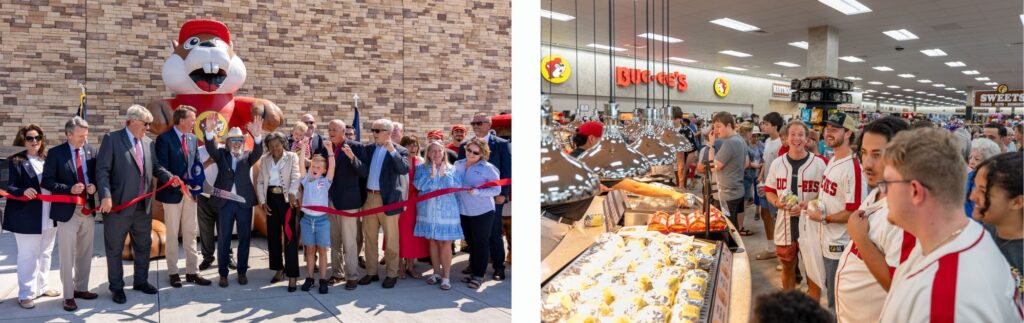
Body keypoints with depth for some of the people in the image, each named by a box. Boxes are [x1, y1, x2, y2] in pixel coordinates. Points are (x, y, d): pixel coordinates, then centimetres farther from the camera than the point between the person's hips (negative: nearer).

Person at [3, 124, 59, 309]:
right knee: (28, 256, 1)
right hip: (27, 217, -6)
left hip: (49, 216, 6)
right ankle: (26, 294, 10)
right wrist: (23, 191, -32)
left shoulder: (47, 160, 10)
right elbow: (10, 187, -12)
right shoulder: (16, 161, -6)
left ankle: (41, 287, 28)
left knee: (45, 254, 15)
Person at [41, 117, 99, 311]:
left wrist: (94, 186, -9)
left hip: (88, 209, 4)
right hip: (67, 210, -4)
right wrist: (70, 189, -21)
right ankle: (68, 296, 11)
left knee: (85, 253, 14)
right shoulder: (55, 153, -7)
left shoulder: (91, 151, 4)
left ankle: (81, 288, 28)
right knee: (67, 256, 2)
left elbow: (98, 175, 12)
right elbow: (47, 181, -8)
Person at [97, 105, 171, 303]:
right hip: (119, 205, -6)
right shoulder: (112, 139, -8)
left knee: (144, 246, 17)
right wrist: (106, 196, -23)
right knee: (115, 249, 8)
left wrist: (169, 177, -5)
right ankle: (116, 287, 21)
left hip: (143, 206, 6)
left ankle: (141, 281, 33)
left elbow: (154, 167, 15)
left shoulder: (148, 143, 10)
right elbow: (102, 170, -13)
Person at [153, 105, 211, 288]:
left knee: (191, 233, 8)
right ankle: (173, 273, 16)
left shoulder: (192, 139, 9)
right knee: (172, 234, 6)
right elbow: (161, 167, -14)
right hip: (172, 192, -6)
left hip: (190, 192, 6)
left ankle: (192, 272, 14)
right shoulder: (164, 138, -10)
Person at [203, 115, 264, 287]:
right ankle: (223, 273, 13)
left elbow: (258, 152, -13)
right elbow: (211, 148, -13)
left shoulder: (248, 156, 8)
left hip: (244, 202, 0)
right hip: (225, 202, 0)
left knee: (244, 238, 6)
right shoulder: (221, 155, 7)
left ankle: (242, 272, 16)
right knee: (223, 239, 4)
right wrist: (210, 131, -35)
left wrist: (257, 135, -35)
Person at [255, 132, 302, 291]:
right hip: (271, 198, 5)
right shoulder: (264, 159, 11)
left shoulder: (292, 157, 0)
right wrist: (262, 201, 1)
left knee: (290, 236, -8)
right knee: (272, 235, 9)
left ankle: (292, 275, -7)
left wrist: (292, 193, -30)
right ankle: (278, 269, 23)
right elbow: (260, 181, 11)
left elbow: (296, 177, -12)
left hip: (286, 198, -4)